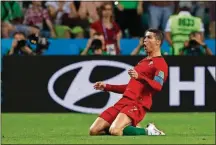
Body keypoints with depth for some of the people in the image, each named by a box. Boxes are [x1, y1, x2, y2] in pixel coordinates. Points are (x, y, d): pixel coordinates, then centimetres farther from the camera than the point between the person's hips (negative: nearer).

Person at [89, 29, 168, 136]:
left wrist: (139, 76, -33)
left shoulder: (160, 63, -2)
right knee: (93, 131, -3)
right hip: (123, 101, 9)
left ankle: (147, 131, -10)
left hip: (137, 104, -9)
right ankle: (128, 128, 11)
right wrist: (106, 87, 29)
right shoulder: (143, 62, 27)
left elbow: (157, 86, -19)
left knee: (115, 131, -33)